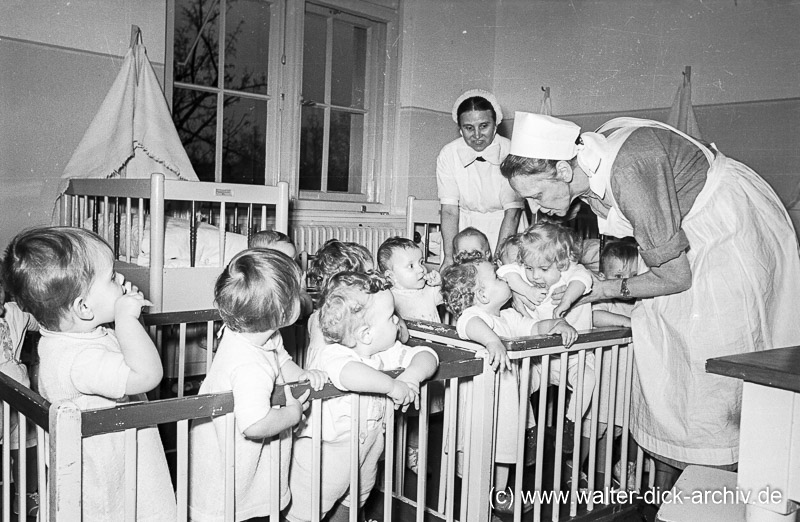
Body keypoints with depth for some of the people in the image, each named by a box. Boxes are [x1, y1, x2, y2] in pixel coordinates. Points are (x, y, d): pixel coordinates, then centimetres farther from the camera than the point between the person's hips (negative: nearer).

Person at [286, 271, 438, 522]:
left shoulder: (386, 353, -4)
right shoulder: (333, 355, -29)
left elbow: (425, 354, -3)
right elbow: (348, 372, -52)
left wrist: (412, 375, -25)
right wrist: (392, 386, -44)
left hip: (369, 443, 7)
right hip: (324, 452, -7)